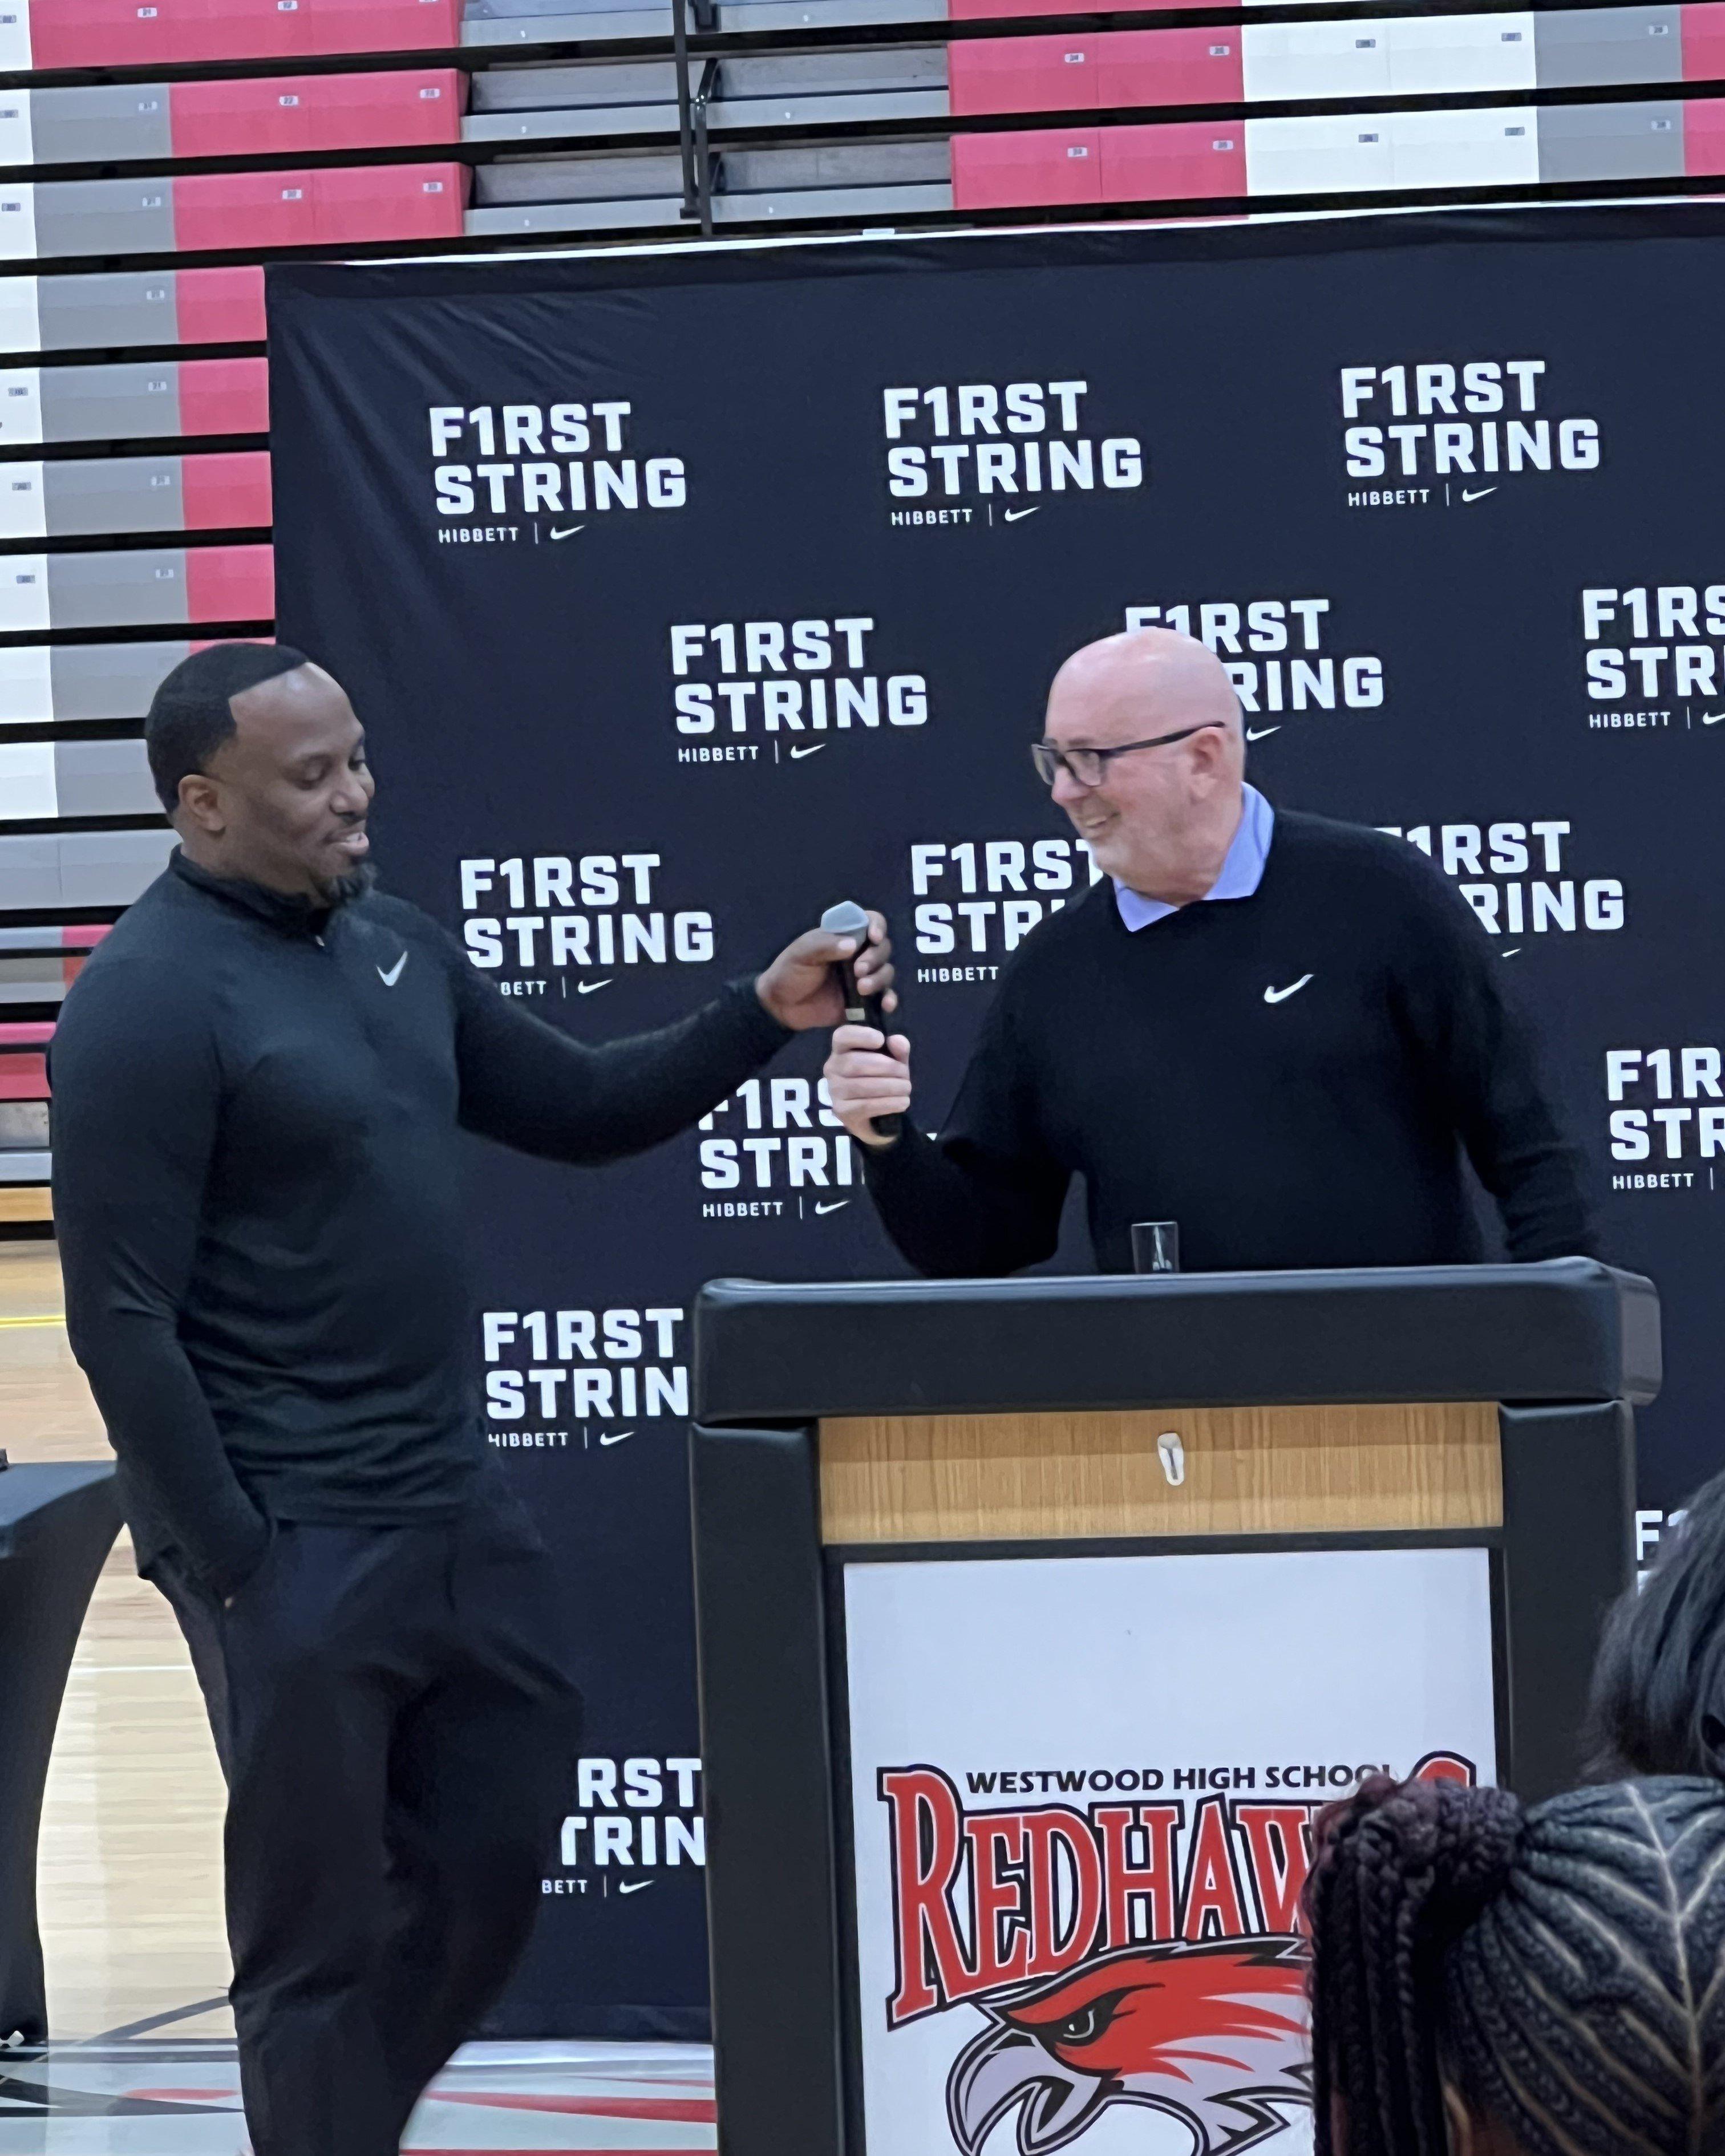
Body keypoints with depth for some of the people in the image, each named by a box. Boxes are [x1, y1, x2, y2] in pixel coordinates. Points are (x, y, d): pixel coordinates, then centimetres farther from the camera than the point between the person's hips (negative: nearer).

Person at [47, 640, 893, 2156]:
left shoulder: (397, 947, 10)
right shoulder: (147, 1003, -14)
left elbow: (580, 1112, 18)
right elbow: (122, 1319, -16)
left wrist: (763, 1017, 4)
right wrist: (232, 1568, -18)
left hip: (460, 1509, 8)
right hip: (295, 1544, -8)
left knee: (497, 1852, 15)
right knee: (318, 1924, 2)